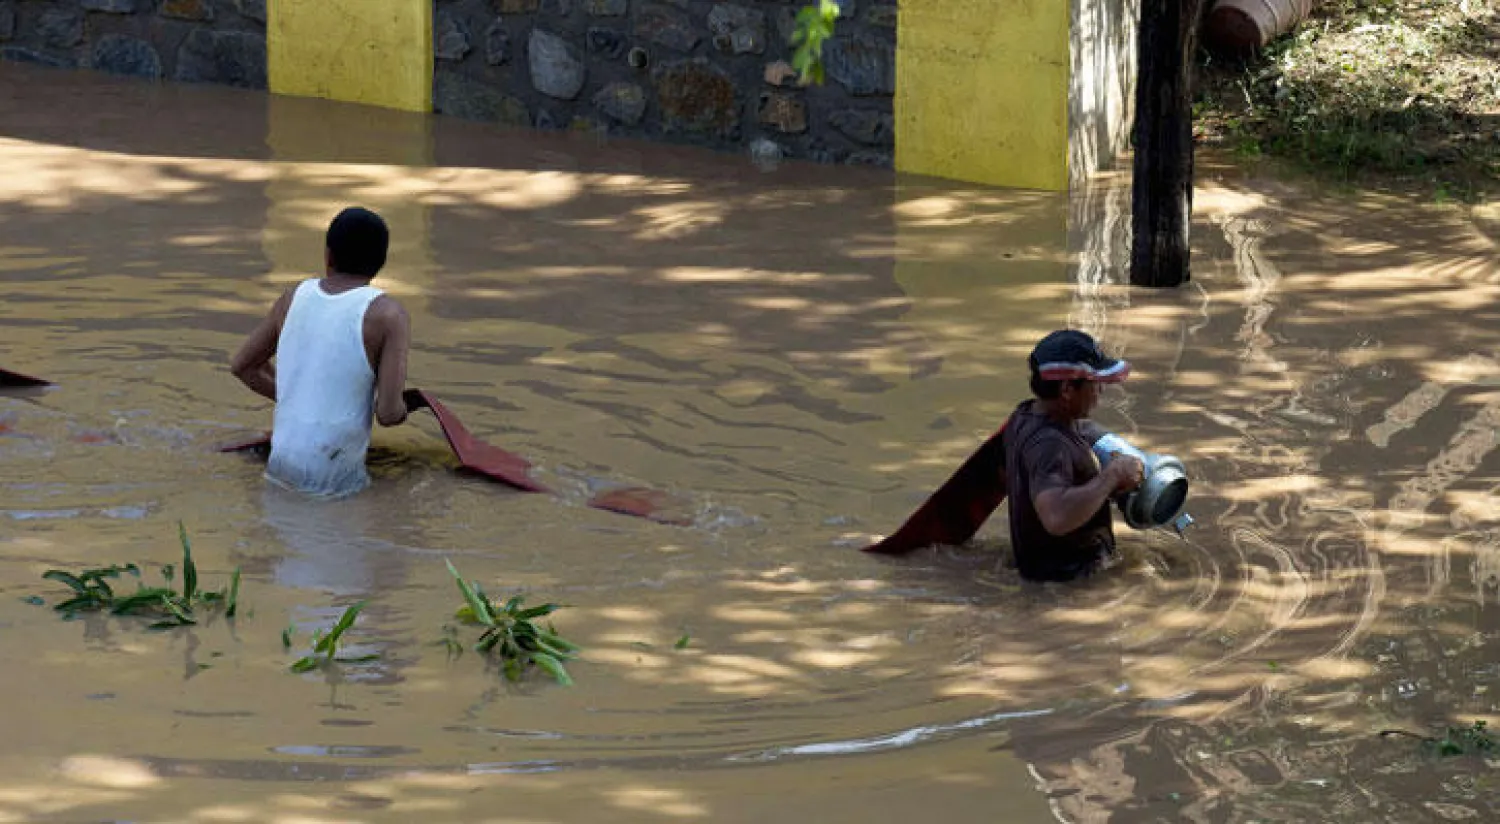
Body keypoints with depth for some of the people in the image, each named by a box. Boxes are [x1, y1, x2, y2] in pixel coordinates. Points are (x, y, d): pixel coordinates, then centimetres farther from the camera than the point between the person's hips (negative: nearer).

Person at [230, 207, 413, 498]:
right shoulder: (389, 314, -9)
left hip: (282, 462, 6)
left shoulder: (296, 295, 7)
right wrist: (399, 408, 10)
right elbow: (389, 413, -15)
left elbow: (241, 365, 18)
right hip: (333, 479, -6)